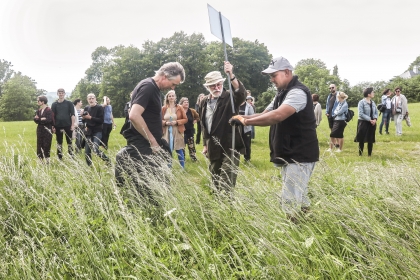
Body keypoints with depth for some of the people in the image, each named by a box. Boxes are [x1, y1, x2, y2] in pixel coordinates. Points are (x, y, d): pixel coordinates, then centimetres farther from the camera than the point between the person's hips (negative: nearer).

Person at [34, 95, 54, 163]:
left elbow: (49, 120, -18)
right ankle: (41, 161, 13)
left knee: (46, 146, -5)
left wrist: (39, 119, -8)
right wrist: (42, 119, -15)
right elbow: (35, 119, 5)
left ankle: (47, 161, 3)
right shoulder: (39, 110, 13)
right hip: (40, 130, 7)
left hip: (47, 130, -7)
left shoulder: (49, 110, -10)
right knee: (39, 146, 6)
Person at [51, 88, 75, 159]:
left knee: (69, 142, 3)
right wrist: (53, 126, 0)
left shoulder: (69, 103, 3)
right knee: (59, 143, 8)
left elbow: (72, 115, -1)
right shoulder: (54, 104, 7)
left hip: (68, 126, -2)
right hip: (58, 126, 2)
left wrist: (73, 125, -8)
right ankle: (60, 158, 15)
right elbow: (52, 116, 7)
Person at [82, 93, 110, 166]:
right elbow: (84, 120, 18)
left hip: (97, 131, -6)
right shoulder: (86, 108, 10)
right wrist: (83, 118, -4)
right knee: (87, 152, 3)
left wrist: (90, 117, -20)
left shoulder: (100, 108, -6)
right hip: (88, 132, 6)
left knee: (95, 149, -21)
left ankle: (107, 161, -2)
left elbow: (101, 120, -15)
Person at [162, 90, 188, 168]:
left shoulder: (179, 107, 0)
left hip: (177, 132, -1)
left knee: (179, 151, 3)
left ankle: (182, 169, 13)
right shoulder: (164, 108, 3)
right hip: (167, 132, 1)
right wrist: (165, 122, -11)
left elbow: (185, 119, 1)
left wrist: (176, 122, -12)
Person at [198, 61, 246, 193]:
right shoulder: (204, 102, 9)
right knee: (215, 180, 16)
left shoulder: (230, 97, -6)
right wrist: (205, 144, 19)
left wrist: (231, 75, -41)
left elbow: (242, 94, -29)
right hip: (213, 147, 6)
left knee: (227, 182, -11)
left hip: (229, 146, -6)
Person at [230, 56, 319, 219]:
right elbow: (269, 115, 14)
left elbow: (277, 115, -32)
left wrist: (247, 121, -25)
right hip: (289, 155, 10)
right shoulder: (283, 93, 16)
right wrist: (246, 117, -4)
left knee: (290, 201, -11)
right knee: (299, 197, 16)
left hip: (300, 156, -10)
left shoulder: (298, 92, -18)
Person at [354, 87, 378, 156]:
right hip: (363, 123, -5)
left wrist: (375, 119, -9)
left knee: (371, 140, 8)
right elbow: (361, 114, -16)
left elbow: (376, 112, 11)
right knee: (362, 140, 1)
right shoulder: (361, 102, -10)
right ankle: (360, 154, 11)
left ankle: (369, 154, 19)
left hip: (372, 123, 6)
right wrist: (369, 119, -19)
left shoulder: (373, 102, 9)